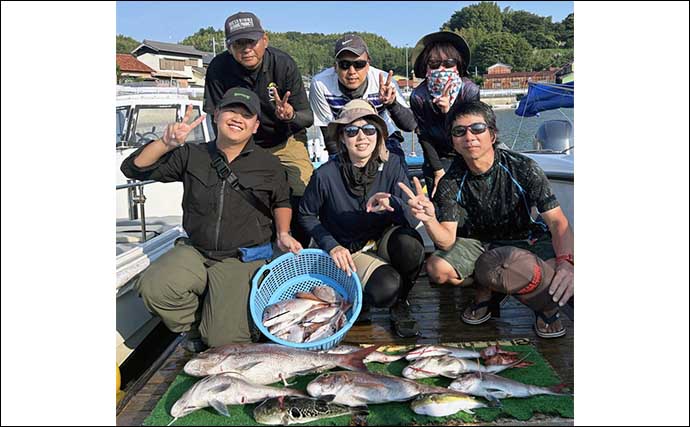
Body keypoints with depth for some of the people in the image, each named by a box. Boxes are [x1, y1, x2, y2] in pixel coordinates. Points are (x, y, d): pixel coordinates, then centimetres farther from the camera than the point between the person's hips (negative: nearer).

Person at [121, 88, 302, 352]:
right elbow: (134, 168, 4)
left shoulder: (268, 165, 2)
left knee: (223, 341, -14)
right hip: (194, 252, 2)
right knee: (153, 287, -27)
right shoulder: (192, 156, 4)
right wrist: (166, 143, -12)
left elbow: (281, 201, 19)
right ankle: (195, 327, 5)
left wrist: (283, 233, 1)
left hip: (241, 260, -2)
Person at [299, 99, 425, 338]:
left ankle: (400, 304, -2)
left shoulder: (392, 164, -11)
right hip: (351, 252, -3)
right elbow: (306, 215, 0)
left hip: (385, 242, 3)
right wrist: (332, 246, -12)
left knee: (409, 242, -32)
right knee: (386, 288, -31)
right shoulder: (326, 175, -16)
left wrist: (391, 203, -37)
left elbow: (413, 217, -16)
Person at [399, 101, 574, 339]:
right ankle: (486, 290, 4)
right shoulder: (450, 183, -13)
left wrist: (566, 262, -39)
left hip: (526, 241, -2)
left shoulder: (523, 168, -18)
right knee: (437, 269, -23)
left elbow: (557, 221, -18)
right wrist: (429, 221, -42)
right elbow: (447, 241, -18)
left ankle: (546, 304, 2)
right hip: (478, 242, 2)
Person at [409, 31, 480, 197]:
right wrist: (438, 170, -9)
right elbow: (424, 137, -9)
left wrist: (448, 110, -35)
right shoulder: (418, 96, -15)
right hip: (437, 158, 0)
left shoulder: (470, 90, -16)